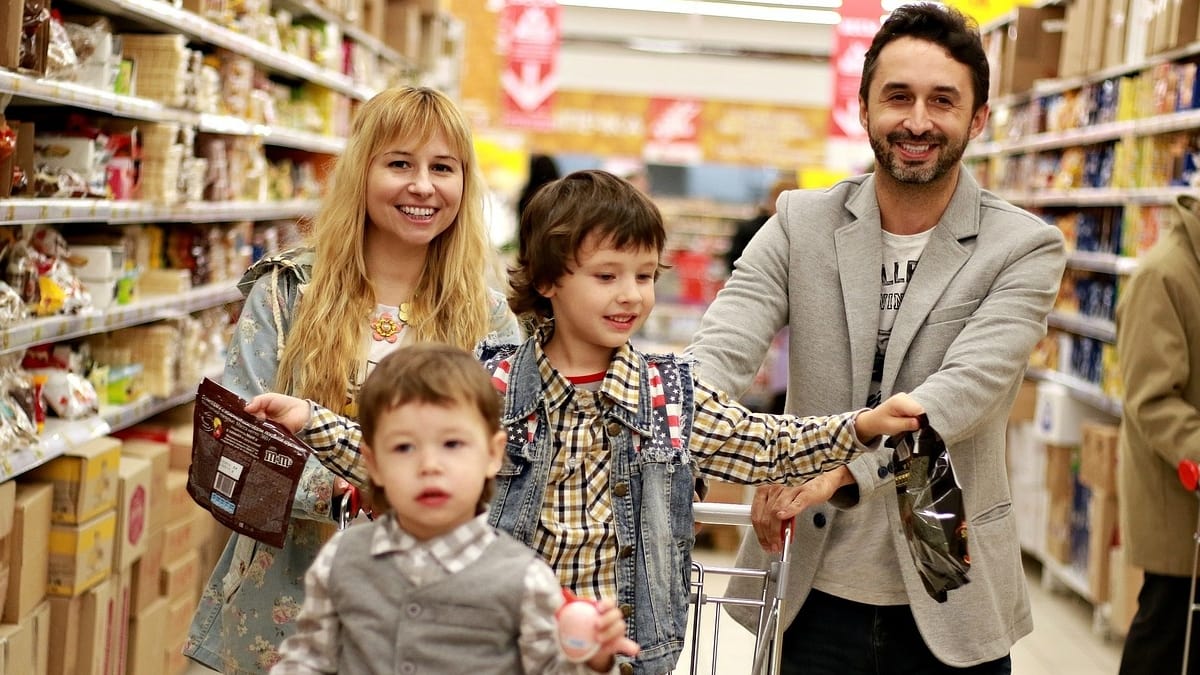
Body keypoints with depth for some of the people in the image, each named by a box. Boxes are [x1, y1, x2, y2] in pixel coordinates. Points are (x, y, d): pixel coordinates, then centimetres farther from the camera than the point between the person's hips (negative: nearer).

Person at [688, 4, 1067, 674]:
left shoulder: (1026, 249, -5)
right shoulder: (801, 223, 0)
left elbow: (967, 387, -20)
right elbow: (721, 351, -12)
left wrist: (836, 467, -34)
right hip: (816, 593, 1)